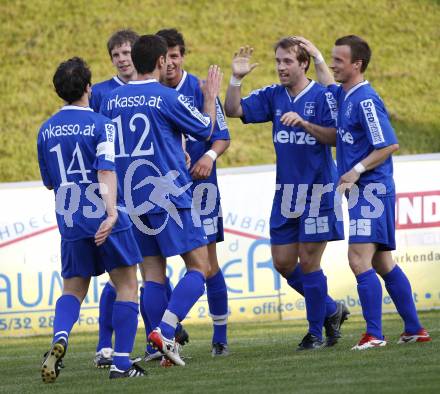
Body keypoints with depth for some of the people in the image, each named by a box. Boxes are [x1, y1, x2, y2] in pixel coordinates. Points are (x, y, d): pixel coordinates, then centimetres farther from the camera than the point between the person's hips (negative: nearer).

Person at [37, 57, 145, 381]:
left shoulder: (46, 130, 8)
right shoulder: (100, 125, -8)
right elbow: (106, 170, -21)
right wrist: (111, 212, -29)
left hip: (69, 221, 4)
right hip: (103, 218, -4)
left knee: (73, 289, 14)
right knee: (127, 284, 7)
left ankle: (60, 339, -16)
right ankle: (122, 363, 1)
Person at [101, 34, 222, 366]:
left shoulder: (111, 100, 7)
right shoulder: (168, 98, -9)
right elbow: (206, 130, 4)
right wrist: (211, 97, 22)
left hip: (131, 201, 6)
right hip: (169, 196, -6)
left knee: (153, 275, 9)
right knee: (199, 266, -1)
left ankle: (164, 348, 5)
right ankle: (165, 331, -17)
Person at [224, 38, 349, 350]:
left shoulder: (321, 96, -8)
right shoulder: (273, 96, 7)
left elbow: (336, 137, -13)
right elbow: (233, 110, 5)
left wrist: (305, 123, -24)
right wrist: (237, 78, -8)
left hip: (317, 190, -6)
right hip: (285, 191, 6)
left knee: (308, 261, -4)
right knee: (283, 262, 7)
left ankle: (316, 332, 9)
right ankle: (331, 310, 25)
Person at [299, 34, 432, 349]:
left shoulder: (366, 100, -15)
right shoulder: (345, 96, 14)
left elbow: (390, 145, -19)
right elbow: (329, 86, 40)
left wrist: (357, 170, -19)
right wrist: (317, 57, 37)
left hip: (371, 190, -10)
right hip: (363, 192, 10)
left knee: (359, 260, -16)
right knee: (383, 264, 13)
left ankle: (374, 334, -17)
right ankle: (415, 329, 18)